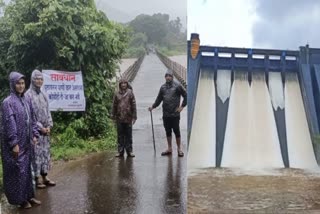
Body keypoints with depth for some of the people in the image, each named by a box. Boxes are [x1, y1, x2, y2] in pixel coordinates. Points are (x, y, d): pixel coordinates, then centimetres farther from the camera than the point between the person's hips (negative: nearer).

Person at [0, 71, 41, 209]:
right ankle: (19, 199, 13)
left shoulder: (26, 101, 8)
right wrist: (14, 143, -20)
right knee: (17, 170, 1)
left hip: (26, 142, 7)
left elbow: (32, 120, 14)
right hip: (15, 143, -7)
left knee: (26, 169, 13)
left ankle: (28, 196, 24)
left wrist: (35, 135, 7)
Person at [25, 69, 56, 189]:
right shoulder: (28, 95, -9)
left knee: (45, 153, 9)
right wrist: (40, 127, -13)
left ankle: (44, 177, 18)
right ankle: (37, 179, 4)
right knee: (36, 154, -3)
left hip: (45, 129, 7)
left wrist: (49, 126, 1)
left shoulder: (43, 95, 11)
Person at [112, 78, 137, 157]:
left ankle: (129, 151, 13)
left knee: (128, 135, 6)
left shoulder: (130, 93, 0)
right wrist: (114, 116, 7)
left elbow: (133, 104, -2)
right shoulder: (117, 94, 5)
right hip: (119, 118, 2)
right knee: (120, 135, 7)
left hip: (128, 118, -1)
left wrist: (134, 116, -5)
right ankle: (120, 151, 13)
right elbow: (114, 105, 9)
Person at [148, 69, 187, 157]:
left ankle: (179, 149, 11)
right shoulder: (163, 87, 10)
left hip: (175, 114, -4)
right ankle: (169, 149, 20)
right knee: (168, 131, 10)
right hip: (165, 114, 5)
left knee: (176, 131, -1)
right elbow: (159, 99, 14)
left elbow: (185, 96, 1)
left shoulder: (177, 86, -3)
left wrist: (182, 106, -5)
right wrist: (153, 106, 2)